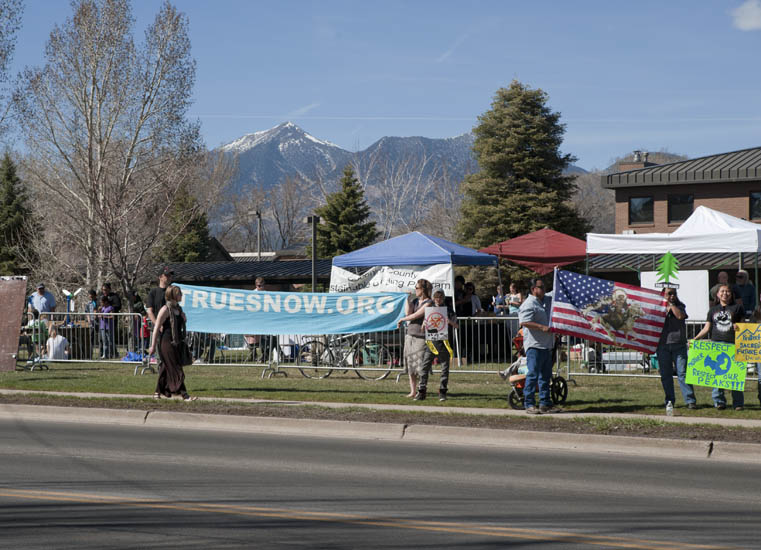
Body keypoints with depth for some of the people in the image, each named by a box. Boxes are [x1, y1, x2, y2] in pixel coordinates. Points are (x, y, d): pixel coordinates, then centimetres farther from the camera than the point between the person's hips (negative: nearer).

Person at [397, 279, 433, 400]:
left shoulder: (428, 303, -9)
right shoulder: (414, 300, 14)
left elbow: (415, 316, -14)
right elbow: (408, 313, 4)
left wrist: (401, 320, -1)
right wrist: (408, 300, -1)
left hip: (421, 337, -7)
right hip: (410, 335, 7)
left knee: (421, 366, -8)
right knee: (410, 364, 7)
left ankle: (422, 392, -4)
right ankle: (413, 391, 14)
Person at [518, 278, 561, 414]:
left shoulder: (547, 300, 15)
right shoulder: (529, 304, -12)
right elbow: (524, 322, -23)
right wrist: (542, 327, -26)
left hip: (547, 345, 9)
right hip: (535, 345, -9)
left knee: (545, 376, 12)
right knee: (533, 374, -9)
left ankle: (545, 403, 19)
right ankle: (529, 404, -6)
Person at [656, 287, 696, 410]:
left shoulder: (679, 306, 10)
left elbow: (680, 316, -11)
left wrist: (671, 304, -4)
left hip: (679, 345, -1)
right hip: (663, 345, 1)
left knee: (683, 373, -8)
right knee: (665, 375, 5)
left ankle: (690, 400, -9)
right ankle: (669, 401, 13)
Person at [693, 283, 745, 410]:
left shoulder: (737, 308, 12)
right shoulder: (713, 310, 19)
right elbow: (707, 328, 16)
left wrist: (738, 326, -10)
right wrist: (695, 338, 4)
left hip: (733, 344, -2)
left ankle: (738, 403, -1)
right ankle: (719, 401, 3)